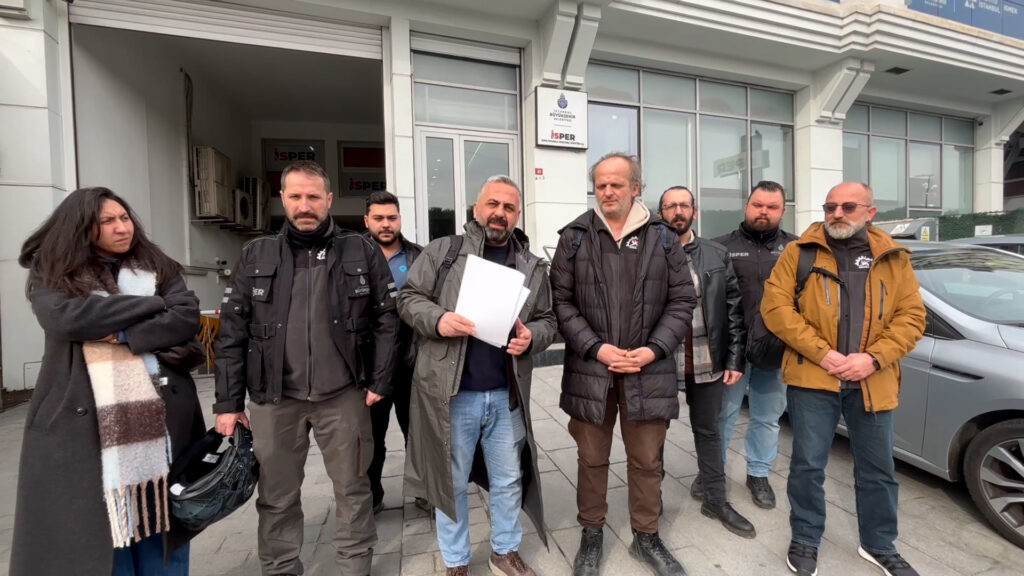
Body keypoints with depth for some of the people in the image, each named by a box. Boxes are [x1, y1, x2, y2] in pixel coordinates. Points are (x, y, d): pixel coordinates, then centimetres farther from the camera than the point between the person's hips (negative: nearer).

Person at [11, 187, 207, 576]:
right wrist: (152, 303, -9)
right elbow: (68, 318, -14)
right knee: (98, 526, 8)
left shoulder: (158, 267, 9)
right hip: (85, 420, -1)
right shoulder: (51, 275, 7)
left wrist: (122, 335, -14)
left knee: (160, 515, 11)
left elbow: (187, 317, -5)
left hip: (159, 416, 1)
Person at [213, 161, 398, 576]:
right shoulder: (256, 256, 3)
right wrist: (228, 402, 1)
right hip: (274, 398, 2)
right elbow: (232, 333, 3)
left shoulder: (362, 252, -2)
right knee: (277, 497, 17)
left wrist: (379, 380, -6)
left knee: (352, 490, 14)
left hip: (343, 395, -1)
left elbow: (387, 319, -1)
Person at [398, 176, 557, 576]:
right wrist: (438, 319, -20)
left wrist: (531, 337, -13)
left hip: (507, 394, 3)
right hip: (451, 392, -2)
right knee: (451, 482, 16)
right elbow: (409, 298, 0)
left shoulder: (532, 267, 7)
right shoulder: (442, 251, -1)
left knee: (508, 481, 19)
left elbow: (547, 320, 9)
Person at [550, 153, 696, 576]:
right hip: (590, 368, -1)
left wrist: (654, 350, -10)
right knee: (592, 459, 15)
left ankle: (646, 537, 41)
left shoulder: (663, 238, 4)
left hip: (649, 370, 1)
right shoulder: (574, 237, 0)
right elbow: (561, 301, -5)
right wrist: (596, 348, -13)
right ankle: (591, 534, 38)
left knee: (647, 460, 17)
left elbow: (682, 300, 3)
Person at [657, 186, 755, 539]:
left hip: (707, 361, 3)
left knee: (708, 430, 18)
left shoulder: (717, 255, 5)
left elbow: (734, 308, 5)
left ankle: (715, 500, 37)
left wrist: (735, 359, 1)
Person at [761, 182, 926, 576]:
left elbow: (912, 316, 3)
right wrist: (822, 353, -16)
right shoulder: (799, 253, -2)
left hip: (872, 382, 3)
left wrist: (873, 358, -12)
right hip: (812, 379, -3)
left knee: (878, 470, 17)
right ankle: (805, 540, 26)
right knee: (808, 465, 6)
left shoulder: (894, 259, 8)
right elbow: (775, 308, -10)